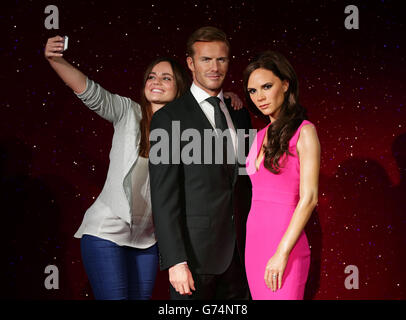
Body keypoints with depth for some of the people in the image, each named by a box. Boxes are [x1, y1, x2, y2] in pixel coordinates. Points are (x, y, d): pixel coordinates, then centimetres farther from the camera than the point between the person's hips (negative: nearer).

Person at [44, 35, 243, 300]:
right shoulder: (128, 113, -7)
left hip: (147, 238, 4)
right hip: (107, 232, -4)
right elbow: (89, 91, -18)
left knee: (141, 297, 11)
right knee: (114, 297, -7)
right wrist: (55, 60, -34)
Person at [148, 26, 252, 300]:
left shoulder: (240, 115, 11)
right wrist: (176, 261, -17)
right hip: (194, 251, -5)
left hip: (236, 251, 5)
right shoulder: (169, 119, -7)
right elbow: (163, 197, -11)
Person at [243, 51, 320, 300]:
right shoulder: (261, 136, 14)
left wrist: (282, 253, -17)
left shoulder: (304, 132, -5)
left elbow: (309, 197, -13)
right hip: (255, 241, 7)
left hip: (285, 244, -7)